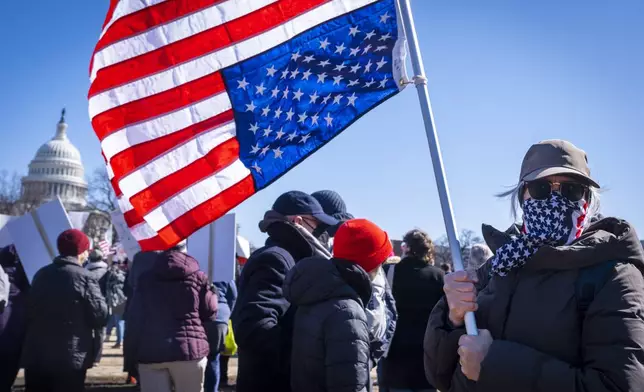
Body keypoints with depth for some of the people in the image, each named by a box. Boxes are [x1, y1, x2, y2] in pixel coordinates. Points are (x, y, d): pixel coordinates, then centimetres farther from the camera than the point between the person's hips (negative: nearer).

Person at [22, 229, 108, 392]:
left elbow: (29, 312, 16)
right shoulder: (84, 278, -11)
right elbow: (100, 317, -12)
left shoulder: (41, 274, 8)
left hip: (35, 356, 6)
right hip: (70, 359, -5)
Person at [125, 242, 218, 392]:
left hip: (150, 351, 1)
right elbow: (210, 313, 3)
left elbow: (134, 318, 7)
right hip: (190, 349, -1)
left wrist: (132, 352, 12)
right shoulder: (198, 277, 3)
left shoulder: (145, 279, 9)